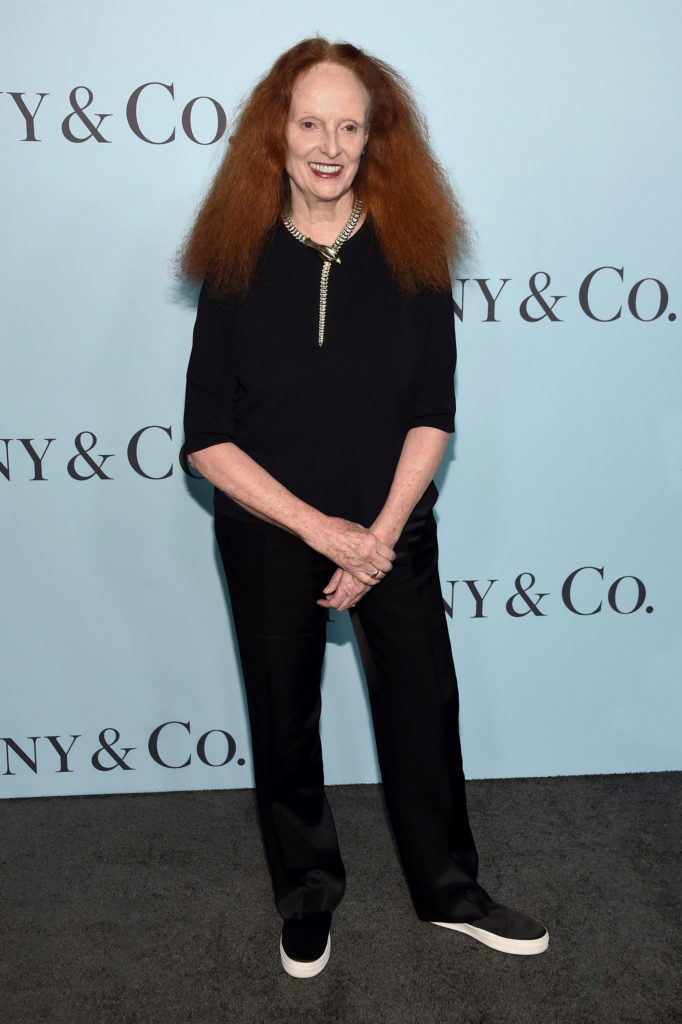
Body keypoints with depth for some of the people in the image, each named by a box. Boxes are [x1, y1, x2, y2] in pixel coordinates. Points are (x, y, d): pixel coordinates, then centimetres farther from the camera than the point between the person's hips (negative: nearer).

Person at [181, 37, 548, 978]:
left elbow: (432, 415, -6)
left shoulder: (412, 255, -6)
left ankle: (448, 890, 36)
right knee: (285, 724, 14)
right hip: (268, 542, 0)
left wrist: (378, 533, -15)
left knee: (423, 708, 11)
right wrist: (322, 529, -18)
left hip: (395, 535, 1)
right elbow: (207, 440, -12)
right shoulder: (239, 263, -8)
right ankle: (308, 897, 39)